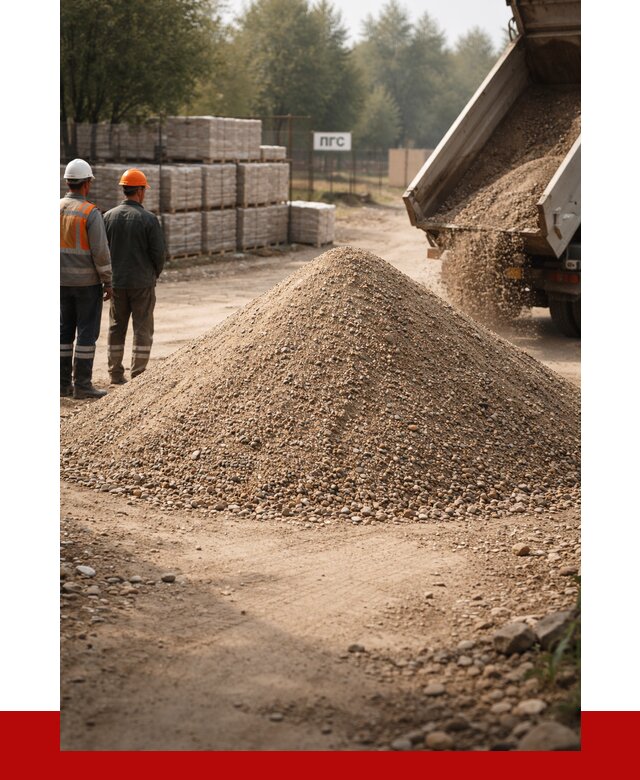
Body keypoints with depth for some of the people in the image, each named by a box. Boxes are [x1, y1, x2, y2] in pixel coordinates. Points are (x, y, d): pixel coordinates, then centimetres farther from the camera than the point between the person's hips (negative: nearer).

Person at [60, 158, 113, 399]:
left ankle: (63, 383, 12)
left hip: (63, 281, 6)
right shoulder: (91, 213, -15)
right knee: (87, 332, 0)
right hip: (88, 281, -6)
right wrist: (108, 283, -8)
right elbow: (100, 251, -17)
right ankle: (82, 384, 0)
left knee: (65, 331, 11)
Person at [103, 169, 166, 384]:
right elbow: (158, 252, -9)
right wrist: (154, 274, 10)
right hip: (142, 282, -4)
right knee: (142, 328, 4)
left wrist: (109, 276, 15)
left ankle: (115, 374, 15)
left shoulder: (109, 217, -1)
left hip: (116, 283, 4)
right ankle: (138, 375, 2)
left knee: (116, 327, 13)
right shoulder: (148, 219, -11)